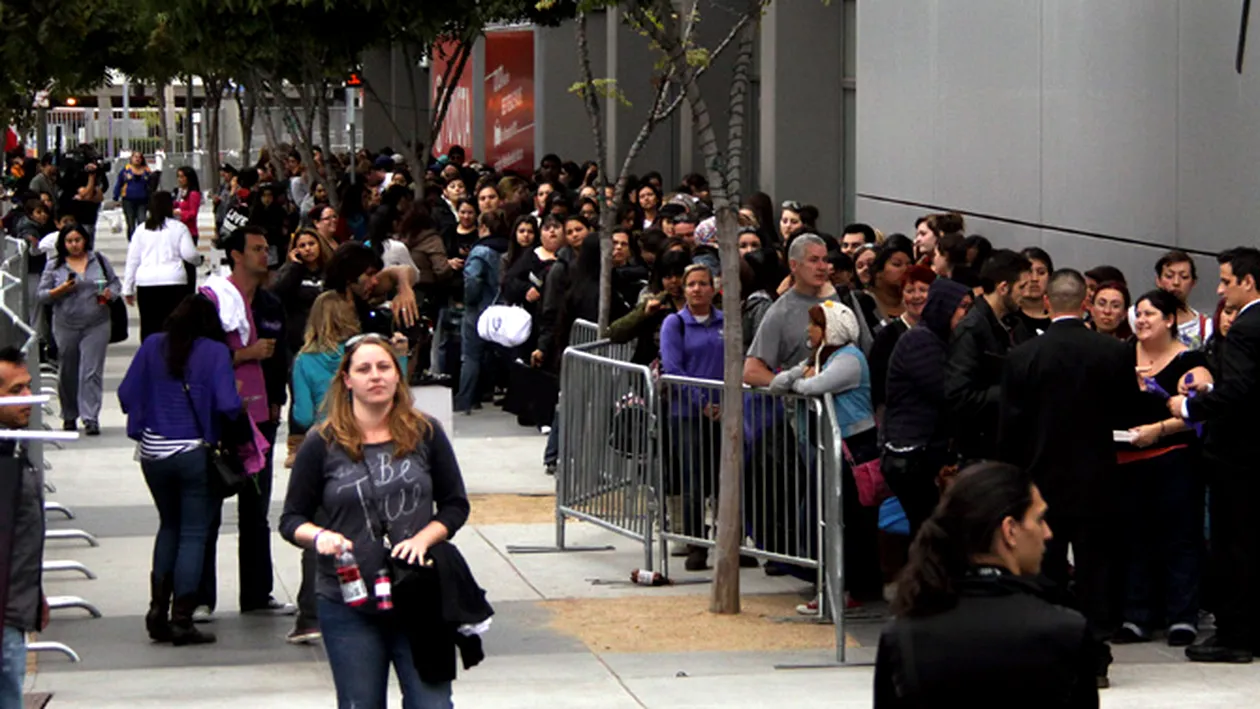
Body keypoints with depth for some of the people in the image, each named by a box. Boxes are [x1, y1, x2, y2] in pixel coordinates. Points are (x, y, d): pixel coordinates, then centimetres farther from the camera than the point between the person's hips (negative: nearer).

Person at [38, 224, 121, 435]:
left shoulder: (99, 260, 7)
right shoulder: (54, 266, 4)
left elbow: (115, 283, 14)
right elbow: (42, 295, 4)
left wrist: (110, 293, -8)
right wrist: (60, 290, -14)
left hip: (96, 325, -1)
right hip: (66, 326, 1)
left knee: (92, 372, -8)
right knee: (68, 373, 9)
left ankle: (91, 418, -9)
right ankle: (69, 416, 26)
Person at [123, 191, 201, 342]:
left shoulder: (141, 230, 9)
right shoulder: (178, 227, 2)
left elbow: (132, 260, 10)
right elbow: (189, 254, -2)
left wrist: (128, 289, 15)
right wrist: (198, 261, 22)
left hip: (146, 282, 2)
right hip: (173, 280, -2)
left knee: (148, 326, 3)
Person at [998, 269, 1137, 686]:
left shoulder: (1023, 357, -10)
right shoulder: (1113, 353, -7)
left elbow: (1009, 427, -7)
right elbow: (1128, 416, 2)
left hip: (1043, 480, -1)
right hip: (1097, 483, 1)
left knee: (1046, 575, 7)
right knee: (1095, 573, 7)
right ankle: (1095, 660, 6)